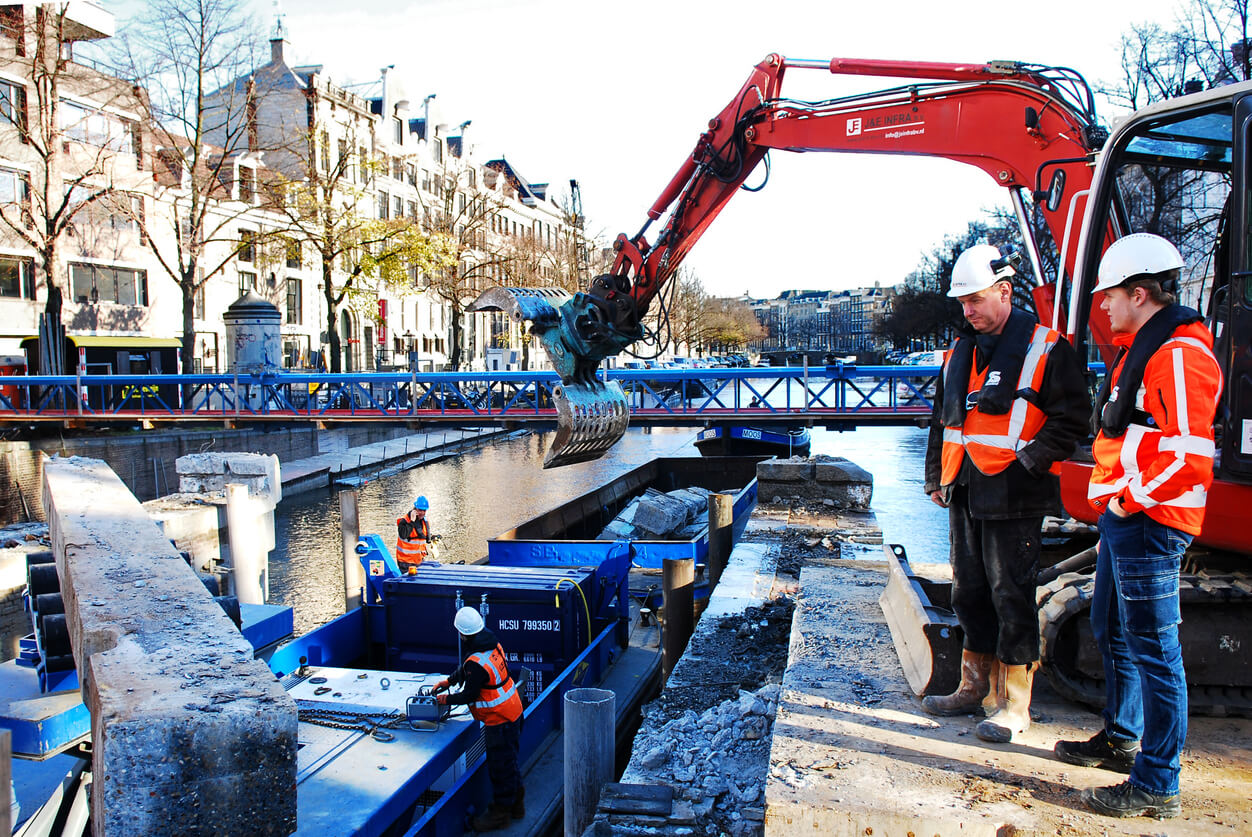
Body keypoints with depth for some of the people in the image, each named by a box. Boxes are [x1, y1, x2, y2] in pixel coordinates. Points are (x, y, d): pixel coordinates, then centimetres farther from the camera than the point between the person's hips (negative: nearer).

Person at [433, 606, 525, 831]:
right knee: (509, 760, 22)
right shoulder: (492, 644, 0)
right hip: (512, 710, 10)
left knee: (499, 765, 6)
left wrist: (447, 699, -1)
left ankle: (500, 811, 20)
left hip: (499, 720, -10)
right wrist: (448, 681, 17)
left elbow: (469, 695, -16)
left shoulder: (476, 663, -29)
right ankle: (516, 803, 37)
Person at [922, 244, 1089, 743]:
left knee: (1012, 597, -1)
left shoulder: (1046, 350, -6)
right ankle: (977, 687, 28)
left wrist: (1029, 462, -15)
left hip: (1013, 497, -7)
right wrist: (937, 477, 17)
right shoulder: (959, 352, 14)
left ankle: (1013, 705, 10)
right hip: (964, 495, 7)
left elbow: (1070, 418, -7)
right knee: (969, 593, 14)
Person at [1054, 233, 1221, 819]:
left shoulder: (1178, 353, -18)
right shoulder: (1140, 349, 17)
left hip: (1148, 525, -11)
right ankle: (1120, 739, 39)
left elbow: (1190, 453, -26)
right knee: (1112, 632, 22)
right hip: (1123, 518, 11)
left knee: (1153, 648, -3)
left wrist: (1134, 500, -16)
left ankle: (1157, 786, 7)